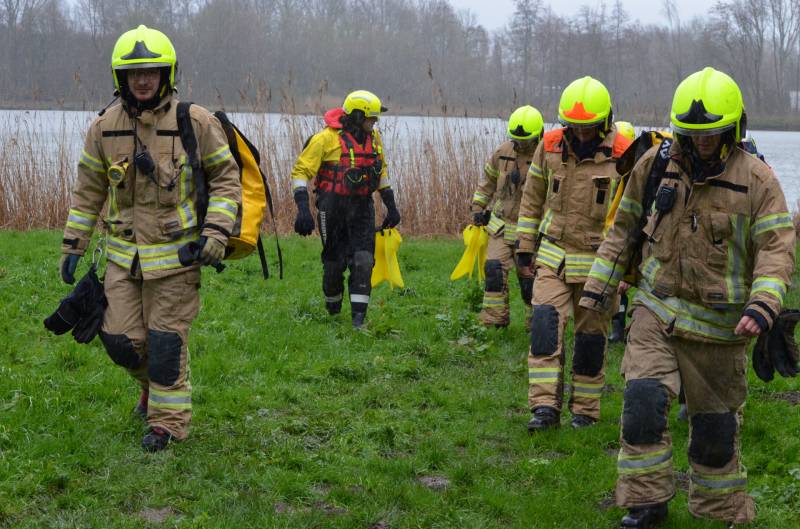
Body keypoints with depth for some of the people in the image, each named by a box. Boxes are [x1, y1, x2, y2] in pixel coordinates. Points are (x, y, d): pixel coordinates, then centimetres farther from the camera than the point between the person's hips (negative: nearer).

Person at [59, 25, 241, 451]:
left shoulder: (195, 123, -7)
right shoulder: (105, 127, 3)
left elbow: (226, 178, 0)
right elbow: (88, 191, 12)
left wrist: (216, 231, -12)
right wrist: (72, 245, 11)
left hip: (175, 253, -4)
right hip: (123, 254, 4)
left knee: (166, 341, -1)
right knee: (120, 339, 4)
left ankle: (168, 420, 15)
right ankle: (151, 383, 35)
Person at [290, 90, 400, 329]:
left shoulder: (373, 138, 6)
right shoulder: (327, 138, -13)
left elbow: (381, 172, 21)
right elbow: (301, 171, -13)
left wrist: (391, 205, 19)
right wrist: (303, 208, -23)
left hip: (362, 208, 4)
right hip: (333, 208, -4)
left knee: (363, 262, -8)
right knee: (334, 262, 5)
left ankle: (358, 317, -8)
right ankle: (332, 309, 30)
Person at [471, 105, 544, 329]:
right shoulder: (504, 152, 0)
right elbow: (488, 179, 16)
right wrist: (478, 207, 13)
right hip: (501, 225, 3)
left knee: (529, 277, 4)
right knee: (494, 269, -9)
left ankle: (535, 322, 20)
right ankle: (494, 318, 0)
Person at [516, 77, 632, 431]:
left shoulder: (623, 156, -11)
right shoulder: (550, 147, -1)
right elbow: (532, 198, 11)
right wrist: (525, 246, 11)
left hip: (599, 262, -2)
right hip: (554, 255, 2)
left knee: (591, 336, 7)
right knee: (545, 324, -14)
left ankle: (585, 409, 21)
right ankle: (545, 407, -13)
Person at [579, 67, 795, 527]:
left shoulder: (757, 180, -9)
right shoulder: (655, 165, -1)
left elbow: (777, 248, -14)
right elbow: (624, 229, 10)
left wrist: (763, 305, -30)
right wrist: (597, 288, 8)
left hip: (718, 323, -1)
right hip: (657, 310, 2)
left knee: (715, 424, 10)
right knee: (643, 400, -16)